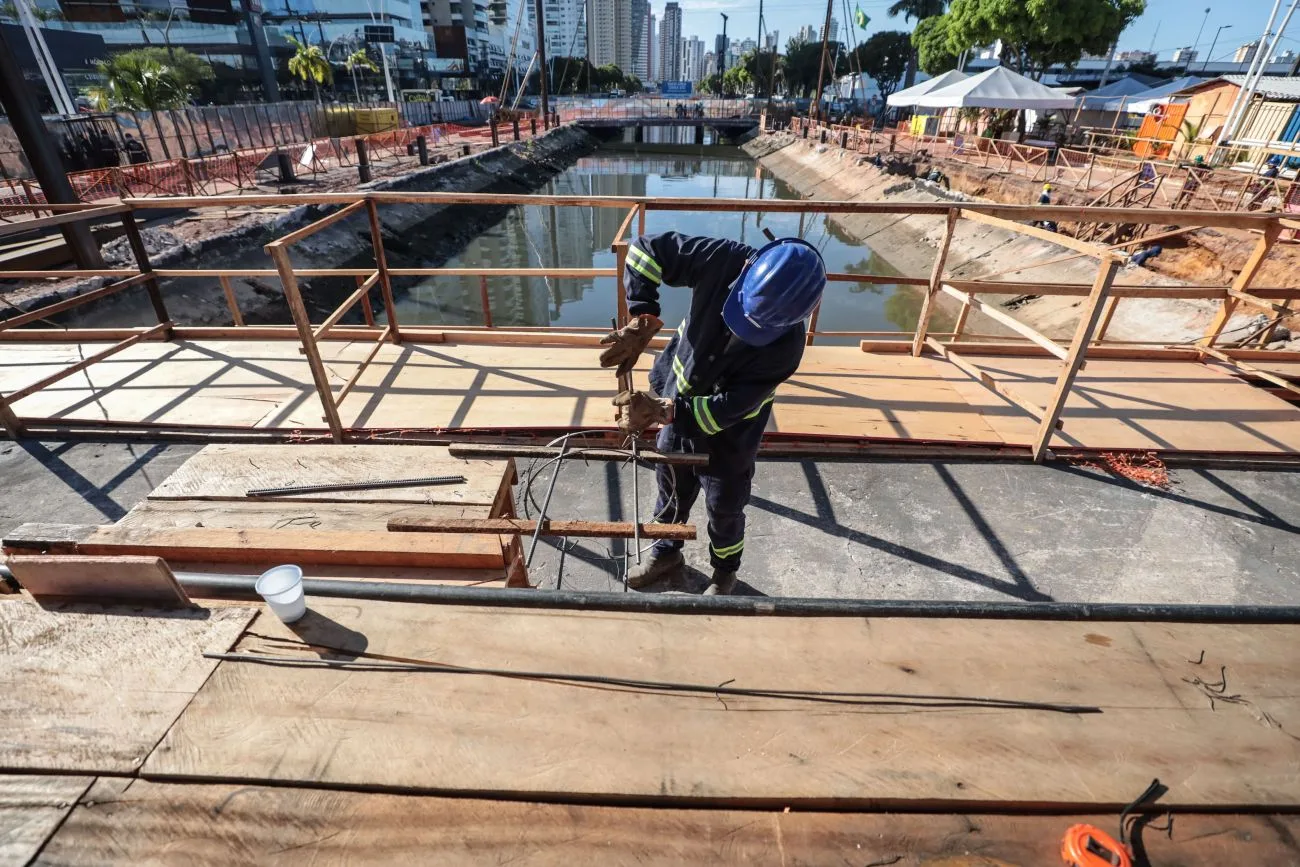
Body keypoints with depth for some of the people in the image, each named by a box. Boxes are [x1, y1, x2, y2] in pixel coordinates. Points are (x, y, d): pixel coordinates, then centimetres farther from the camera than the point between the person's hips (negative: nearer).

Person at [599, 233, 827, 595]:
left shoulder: (786, 343, -32)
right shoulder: (724, 261, -27)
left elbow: (730, 407, -30)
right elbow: (647, 249, -19)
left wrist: (662, 411, -37)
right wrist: (642, 320, -31)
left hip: (728, 438, -3)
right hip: (676, 403, 4)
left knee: (724, 509, 19)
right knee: (670, 489, 24)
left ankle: (725, 572, 51)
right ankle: (666, 554, 53)